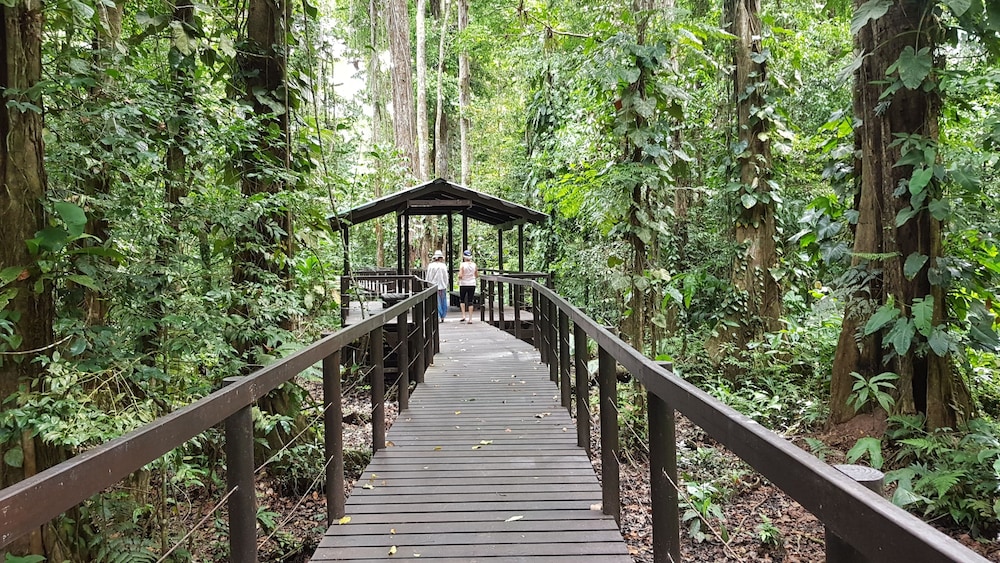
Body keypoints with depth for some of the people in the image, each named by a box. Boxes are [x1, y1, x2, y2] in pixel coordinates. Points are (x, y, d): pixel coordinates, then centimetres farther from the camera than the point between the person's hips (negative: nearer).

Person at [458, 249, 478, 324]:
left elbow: (460, 276, -18)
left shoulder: (462, 265, -12)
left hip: (463, 284, -2)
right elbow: (477, 276, 6)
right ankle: (470, 318, 3)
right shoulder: (474, 265, 0)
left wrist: (459, 279, 2)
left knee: (462, 300, 17)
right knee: (470, 301, 5)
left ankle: (464, 315, 6)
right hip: (472, 284, 3)